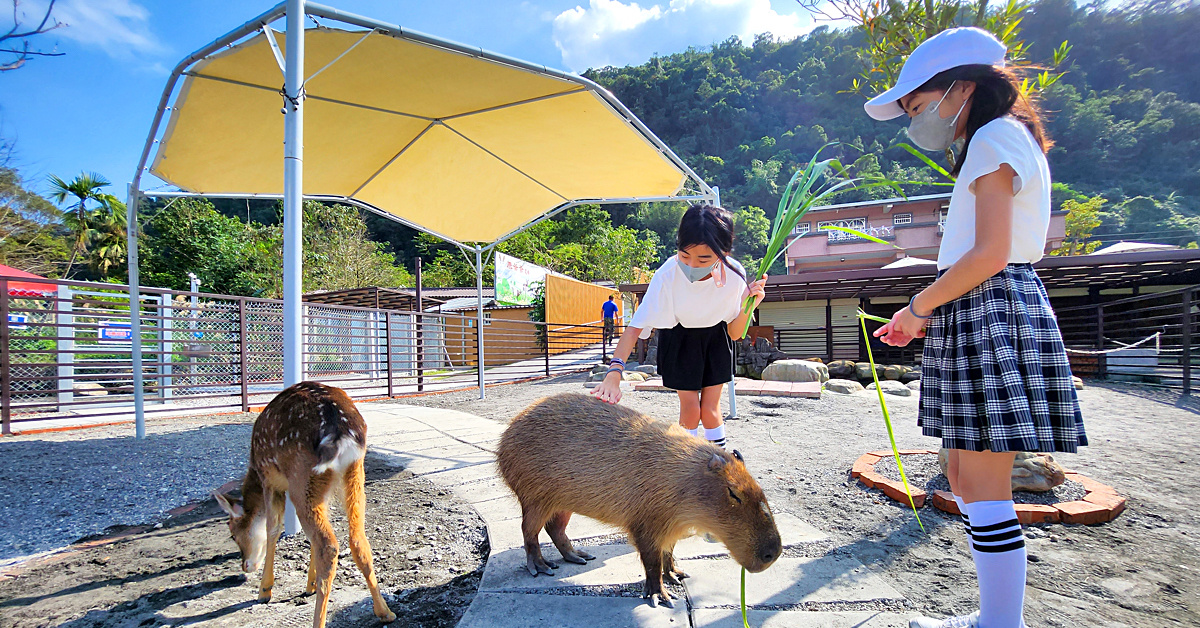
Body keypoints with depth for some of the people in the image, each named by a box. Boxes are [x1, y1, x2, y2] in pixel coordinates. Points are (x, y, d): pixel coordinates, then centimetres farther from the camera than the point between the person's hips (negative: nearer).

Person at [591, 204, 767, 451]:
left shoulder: (734, 275, -28)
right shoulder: (667, 274, -34)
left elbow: (734, 334, -15)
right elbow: (636, 326, -35)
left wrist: (746, 308, -36)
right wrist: (614, 372, -48)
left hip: (715, 337, 1)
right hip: (679, 338, -1)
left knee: (710, 409, -1)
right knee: (690, 408, -2)